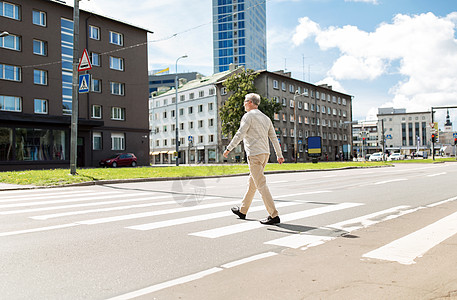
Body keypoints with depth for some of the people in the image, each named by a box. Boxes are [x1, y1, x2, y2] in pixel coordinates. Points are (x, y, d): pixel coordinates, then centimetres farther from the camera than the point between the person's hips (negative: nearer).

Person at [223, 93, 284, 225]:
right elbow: (274, 138, 16)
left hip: (255, 154, -9)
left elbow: (240, 134, -14)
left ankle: (274, 215, -12)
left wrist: (229, 149, -8)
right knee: (251, 183, 17)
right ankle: (242, 210, 30)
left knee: (261, 184, -9)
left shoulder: (249, 115, -6)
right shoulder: (266, 118, 18)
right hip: (265, 153, 9)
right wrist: (279, 155, 17)